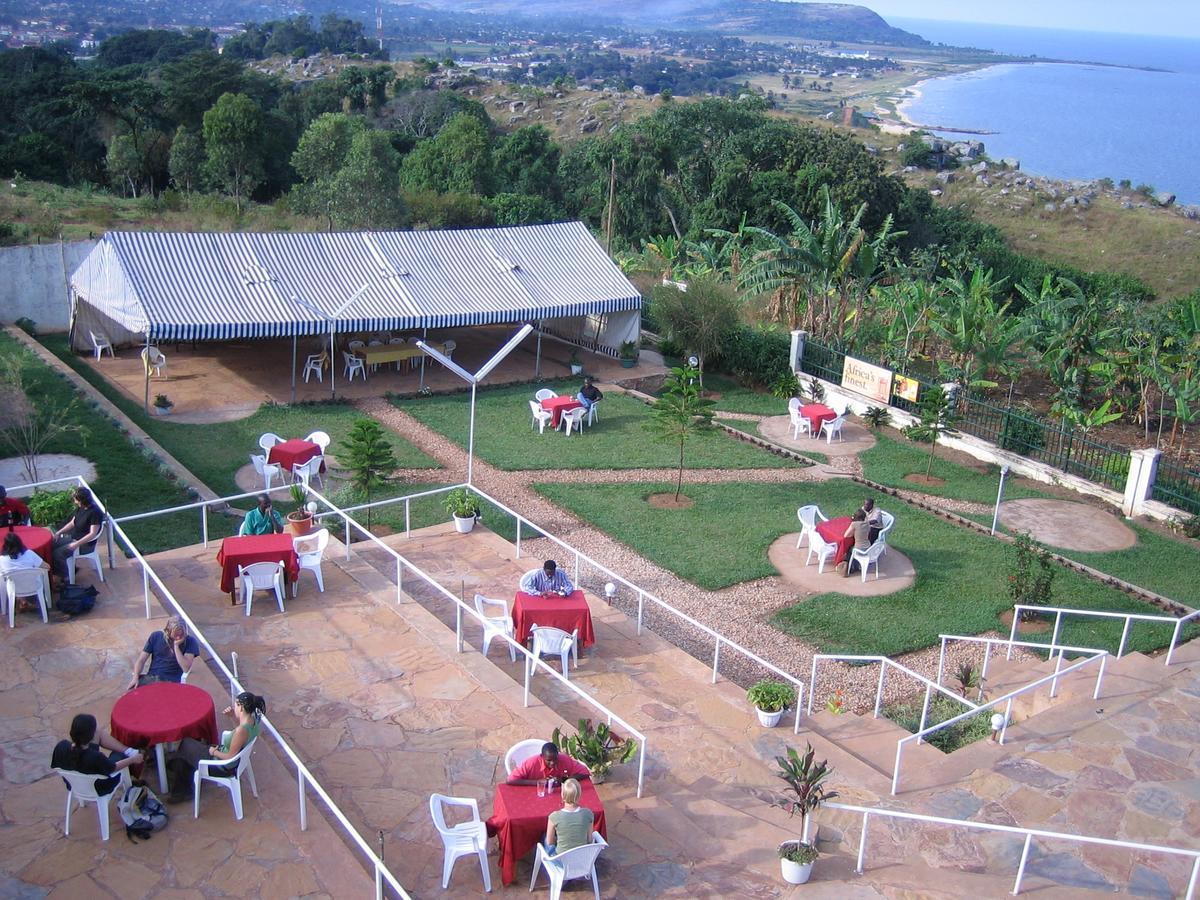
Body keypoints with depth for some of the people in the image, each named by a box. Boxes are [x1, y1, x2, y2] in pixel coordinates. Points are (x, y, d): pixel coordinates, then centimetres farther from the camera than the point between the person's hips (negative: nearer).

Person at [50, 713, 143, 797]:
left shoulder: (61, 747, -30)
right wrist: (132, 760, -1)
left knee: (100, 733, 8)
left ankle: (128, 751, 23)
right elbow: (113, 768, -20)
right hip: (98, 790, -4)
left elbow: (55, 765, -6)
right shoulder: (95, 757, -42)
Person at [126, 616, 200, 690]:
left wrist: (176, 646, -15)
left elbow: (186, 668, -13)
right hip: (150, 678, 3)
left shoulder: (190, 641, -3)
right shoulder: (156, 637, 5)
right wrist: (135, 677, -11)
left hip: (171, 681, -3)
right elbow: (141, 660, 6)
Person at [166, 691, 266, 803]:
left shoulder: (241, 731, -36)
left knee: (186, 745, 12)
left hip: (224, 767, -8)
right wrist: (234, 715, -3)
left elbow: (230, 756, -27)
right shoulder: (253, 719, -12)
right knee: (189, 744, 20)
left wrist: (214, 752, -10)